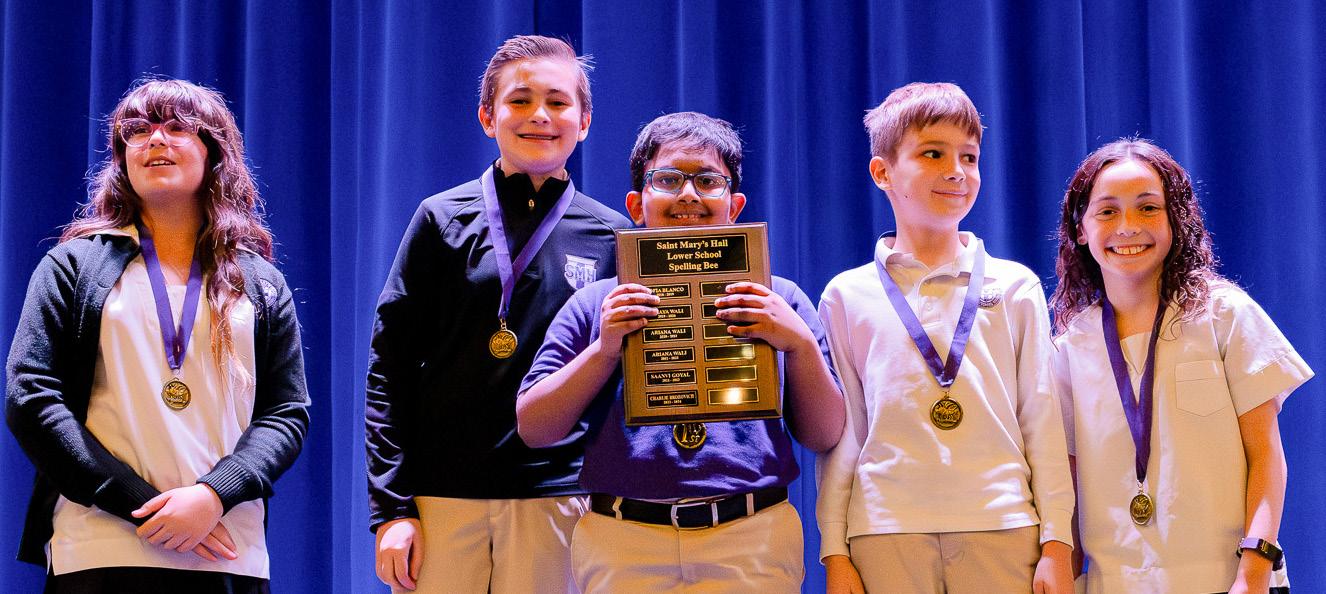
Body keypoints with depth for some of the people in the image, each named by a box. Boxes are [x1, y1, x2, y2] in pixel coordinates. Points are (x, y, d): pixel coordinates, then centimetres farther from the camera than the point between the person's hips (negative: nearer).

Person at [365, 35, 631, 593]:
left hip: (557, 499, 1)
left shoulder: (611, 236, 7)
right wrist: (391, 508, -5)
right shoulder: (443, 219, 4)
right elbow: (389, 366, 2)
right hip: (441, 496, 0)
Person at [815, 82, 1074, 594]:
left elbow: (1042, 421, 8)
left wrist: (1057, 543, 3)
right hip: (886, 530, 0)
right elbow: (840, 434, 8)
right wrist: (835, 553, 3)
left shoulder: (1016, 288, 10)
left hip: (1002, 526, 0)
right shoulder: (847, 296, 9)